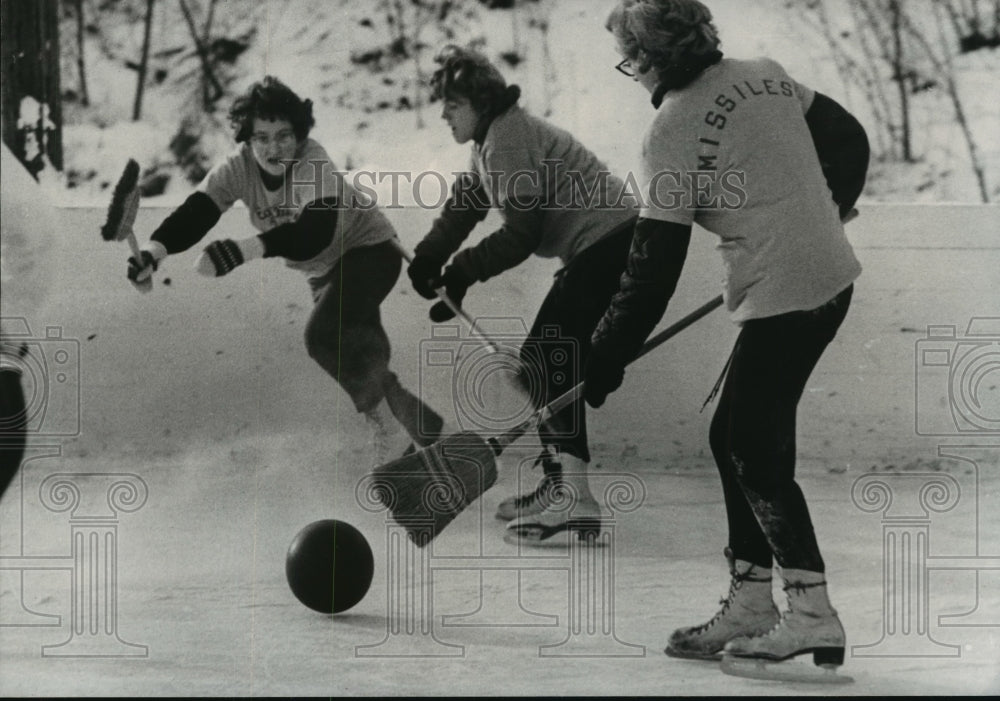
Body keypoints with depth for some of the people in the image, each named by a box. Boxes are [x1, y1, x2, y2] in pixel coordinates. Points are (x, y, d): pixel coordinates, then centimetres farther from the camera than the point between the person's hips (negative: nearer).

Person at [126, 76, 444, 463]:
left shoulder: (314, 164, -33)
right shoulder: (238, 167, -18)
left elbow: (317, 230, -50)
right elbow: (195, 213, -30)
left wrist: (246, 249, -64)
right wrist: (155, 249, -51)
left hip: (368, 250, -7)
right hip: (322, 268, 7)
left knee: (323, 336, -27)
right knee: (357, 356, 16)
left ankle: (382, 410, -6)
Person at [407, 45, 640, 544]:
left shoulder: (508, 139, -16)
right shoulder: (489, 142, 17)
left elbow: (521, 234, -20)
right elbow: (463, 207, 13)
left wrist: (463, 271, -15)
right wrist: (428, 257, -2)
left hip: (608, 243, -11)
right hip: (597, 248, 11)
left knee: (545, 363, -16)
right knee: (549, 363, 14)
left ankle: (574, 501, -22)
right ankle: (559, 484, 24)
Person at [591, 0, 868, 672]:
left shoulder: (675, 128, -13)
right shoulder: (768, 75, 8)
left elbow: (653, 264, -13)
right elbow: (849, 140, 18)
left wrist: (606, 362, -7)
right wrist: (821, 213, 36)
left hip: (783, 295, -9)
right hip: (833, 272, 9)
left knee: (757, 452, -2)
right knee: (735, 435, 14)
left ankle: (813, 614, -2)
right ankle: (750, 605, 18)